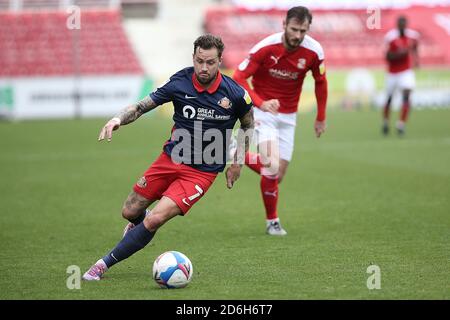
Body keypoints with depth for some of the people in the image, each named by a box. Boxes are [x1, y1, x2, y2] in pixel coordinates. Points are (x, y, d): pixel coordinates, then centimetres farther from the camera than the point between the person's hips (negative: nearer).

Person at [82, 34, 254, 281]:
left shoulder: (235, 93, -12)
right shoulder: (180, 83, -10)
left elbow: (248, 124, 8)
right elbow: (142, 106, -3)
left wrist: (238, 162, 6)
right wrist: (118, 119, -23)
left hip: (202, 172, -3)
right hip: (170, 159, 3)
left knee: (154, 220, -18)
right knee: (130, 212, 10)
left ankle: (105, 263, -4)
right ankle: (139, 223, 50)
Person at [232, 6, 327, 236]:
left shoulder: (314, 51, -12)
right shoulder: (266, 47, -20)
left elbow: (320, 82, 6)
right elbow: (238, 78, -17)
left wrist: (321, 118, 12)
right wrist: (261, 103, -32)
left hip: (288, 116, 4)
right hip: (264, 111, -4)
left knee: (278, 174, 2)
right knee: (273, 167, -21)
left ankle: (242, 156, 30)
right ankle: (272, 221, 0)